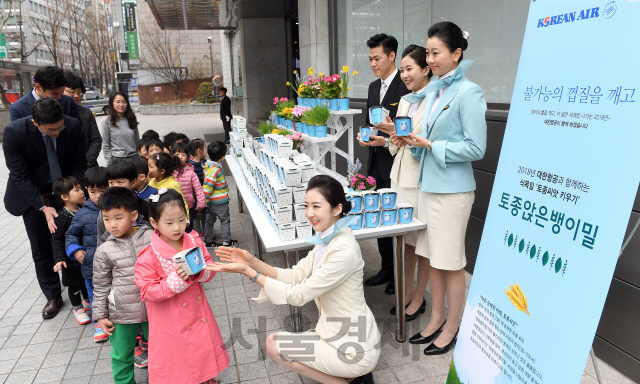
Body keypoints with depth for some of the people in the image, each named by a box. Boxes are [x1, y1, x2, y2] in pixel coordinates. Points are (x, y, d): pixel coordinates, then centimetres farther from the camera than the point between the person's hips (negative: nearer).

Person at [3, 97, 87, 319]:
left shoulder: (73, 126, -19)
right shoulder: (14, 132, -23)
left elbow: (79, 164, -10)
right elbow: (19, 175, -19)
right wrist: (43, 207, -24)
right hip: (32, 192, -1)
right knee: (41, 248, 5)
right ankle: (53, 296, 22)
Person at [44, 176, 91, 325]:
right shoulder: (61, 216, -21)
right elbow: (57, 239, -18)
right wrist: (59, 258, -24)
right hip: (71, 259, -5)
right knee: (74, 284, 13)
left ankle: (87, 302, 44)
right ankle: (78, 309, 30)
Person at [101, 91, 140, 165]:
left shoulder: (131, 119, 10)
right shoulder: (106, 121, -2)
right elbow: (105, 146, -1)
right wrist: (110, 164, -5)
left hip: (134, 158, 3)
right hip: (117, 160, -3)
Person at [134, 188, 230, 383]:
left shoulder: (195, 242, -7)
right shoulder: (148, 257, -20)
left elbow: (210, 269, -1)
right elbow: (147, 292, -17)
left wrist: (198, 271, -23)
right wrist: (176, 280, -29)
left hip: (198, 314, 5)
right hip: (170, 322, -4)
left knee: (204, 348, 22)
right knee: (175, 357, 11)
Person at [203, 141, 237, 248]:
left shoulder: (207, 165, 3)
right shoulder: (215, 169, -26)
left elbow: (207, 186, 12)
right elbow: (207, 186, -27)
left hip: (211, 202, 9)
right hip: (219, 202, -9)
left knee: (210, 220, 18)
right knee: (225, 220, 8)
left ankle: (208, 241, 29)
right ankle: (226, 242, 19)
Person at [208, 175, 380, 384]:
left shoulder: (343, 251, -28)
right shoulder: (327, 238, 1)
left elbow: (298, 295, -24)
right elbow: (296, 276, 1)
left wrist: (248, 272, -22)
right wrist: (252, 262, -10)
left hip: (355, 349, -9)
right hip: (340, 332, 9)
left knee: (274, 345, -5)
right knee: (278, 341, 17)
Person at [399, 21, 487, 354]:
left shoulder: (468, 93, -13)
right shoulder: (434, 90, 11)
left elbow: (476, 148, -15)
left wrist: (431, 145, -17)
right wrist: (413, 142, 0)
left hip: (452, 190, -8)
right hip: (428, 184, 8)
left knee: (451, 263, 5)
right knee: (434, 258, 17)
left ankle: (451, 328, 24)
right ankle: (436, 319, 33)